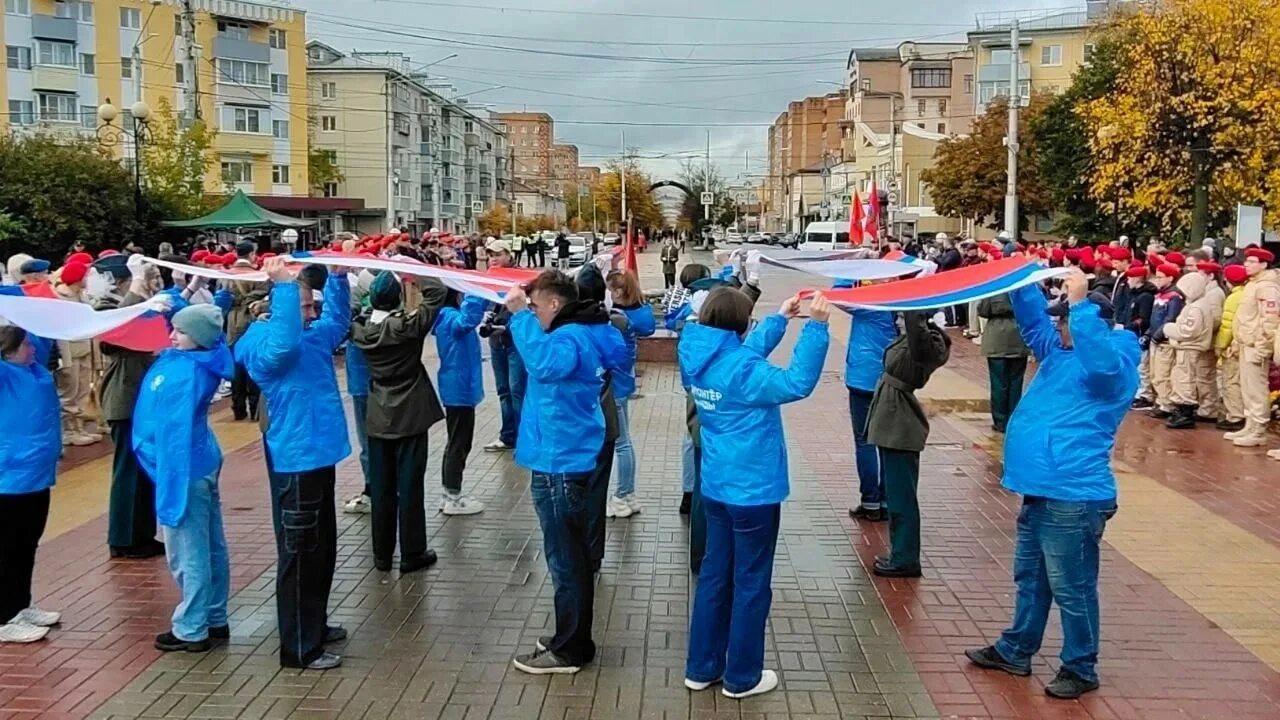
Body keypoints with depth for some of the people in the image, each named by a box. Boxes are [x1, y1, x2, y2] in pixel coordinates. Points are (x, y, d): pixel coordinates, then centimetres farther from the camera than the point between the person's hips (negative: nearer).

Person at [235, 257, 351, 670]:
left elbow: (338, 320, 27)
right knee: (299, 554, -2)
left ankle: (314, 625, 35)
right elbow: (284, 342, -39)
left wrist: (338, 276, 12)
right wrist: (283, 286, -40)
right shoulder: (264, 347, -16)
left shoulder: (315, 337, 11)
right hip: (295, 460, -10)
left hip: (318, 455, 10)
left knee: (322, 548, 20)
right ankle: (298, 647, 7)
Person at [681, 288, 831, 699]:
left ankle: (702, 668, 25)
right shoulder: (738, 369, -24)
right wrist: (815, 326, -27)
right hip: (752, 490, -8)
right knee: (751, 584, 6)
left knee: (714, 575, 16)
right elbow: (797, 383, -28)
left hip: (716, 487, 8)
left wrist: (780, 319, 17)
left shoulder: (700, 359, 1)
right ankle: (742, 677, 18)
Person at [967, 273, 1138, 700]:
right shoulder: (1060, 353, 13)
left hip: (1074, 496, -10)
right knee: (1030, 578, 20)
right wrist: (1023, 283, 6)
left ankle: (1081, 669, 16)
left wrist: (1081, 303, -34)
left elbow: (1099, 359, -34)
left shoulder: (1115, 366, -12)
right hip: (1041, 489, 10)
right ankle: (1016, 651, 33)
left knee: (1071, 589, 2)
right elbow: (1034, 323, 21)